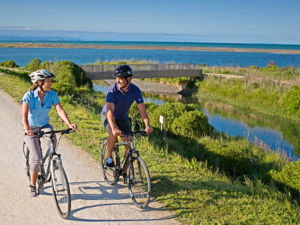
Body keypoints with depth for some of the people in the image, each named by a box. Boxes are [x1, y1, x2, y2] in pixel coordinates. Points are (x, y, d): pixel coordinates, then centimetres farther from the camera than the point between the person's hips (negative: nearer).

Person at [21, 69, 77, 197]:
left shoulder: (52, 94, -12)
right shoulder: (29, 95, -21)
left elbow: (60, 110, -22)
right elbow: (24, 115, -30)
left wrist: (69, 124, -38)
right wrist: (27, 130, -48)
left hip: (44, 126, 2)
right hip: (31, 128, -2)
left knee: (52, 140, -32)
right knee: (36, 157, -14)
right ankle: (32, 185, 4)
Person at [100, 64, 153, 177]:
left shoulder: (135, 90, -19)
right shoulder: (112, 90, -28)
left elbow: (142, 108, -23)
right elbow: (110, 110, -37)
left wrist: (147, 125, -38)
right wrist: (114, 128, -52)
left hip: (123, 118, 3)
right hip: (107, 115, -3)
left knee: (129, 145, -7)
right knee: (113, 134, -35)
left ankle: (124, 171, 11)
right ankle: (109, 156, -9)